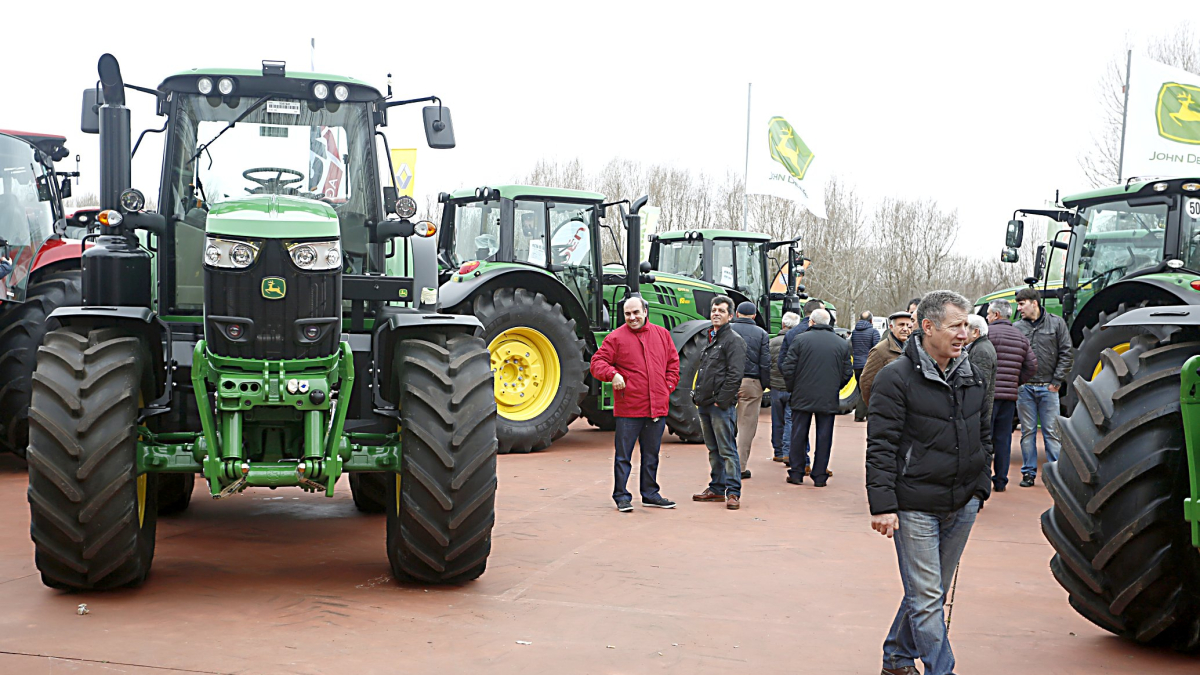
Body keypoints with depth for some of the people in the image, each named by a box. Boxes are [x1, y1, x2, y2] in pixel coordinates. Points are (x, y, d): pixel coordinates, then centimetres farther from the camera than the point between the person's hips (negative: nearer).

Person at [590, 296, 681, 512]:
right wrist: (612, 374, -21)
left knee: (651, 455, 14)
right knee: (623, 455, 1)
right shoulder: (616, 337, -2)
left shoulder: (662, 334, 11)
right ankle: (621, 496, 9)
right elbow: (597, 362, -4)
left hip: (657, 408, 4)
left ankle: (650, 494, 25)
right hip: (628, 408, -4)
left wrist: (668, 386, 8)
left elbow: (673, 362, 19)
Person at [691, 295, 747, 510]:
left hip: (722, 406, -9)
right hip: (705, 404, 9)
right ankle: (717, 488, 21)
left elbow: (735, 375, -16)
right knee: (713, 449, 14)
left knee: (727, 449, -8)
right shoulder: (710, 339, 19)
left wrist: (721, 400, -17)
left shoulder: (734, 340, -8)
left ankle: (733, 492, -5)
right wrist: (697, 395, 14)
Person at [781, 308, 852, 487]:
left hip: (802, 397, -1)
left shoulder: (801, 339, -4)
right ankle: (820, 476, 7)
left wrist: (792, 388, 8)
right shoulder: (842, 344, 4)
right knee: (824, 437, 6)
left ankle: (796, 473, 11)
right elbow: (847, 373, 6)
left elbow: (788, 367, -6)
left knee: (799, 435, 8)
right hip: (829, 400, 1)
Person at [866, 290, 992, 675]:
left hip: (962, 506, 7)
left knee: (933, 591, 15)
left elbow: (983, 436, 22)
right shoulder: (896, 378, -10)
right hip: (916, 508, -7)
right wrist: (882, 505, -17)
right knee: (926, 597, -3)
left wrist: (981, 486, 17)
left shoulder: (971, 377, 10)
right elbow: (881, 447, -12)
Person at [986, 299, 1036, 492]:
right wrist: (1017, 382, 17)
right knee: (1003, 438, 10)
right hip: (1010, 394, 6)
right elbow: (1032, 364, 11)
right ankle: (1001, 481, 13)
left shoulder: (987, 332, -7)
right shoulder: (1021, 336, 13)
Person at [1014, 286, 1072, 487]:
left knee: (1052, 431, 1)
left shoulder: (1056, 323, 2)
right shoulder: (1017, 327, 5)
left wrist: (1057, 380, -3)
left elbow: (1066, 353, 3)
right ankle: (1029, 472, 13)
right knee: (1027, 432, 6)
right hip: (1024, 388, 2)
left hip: (1048, 388, -1)